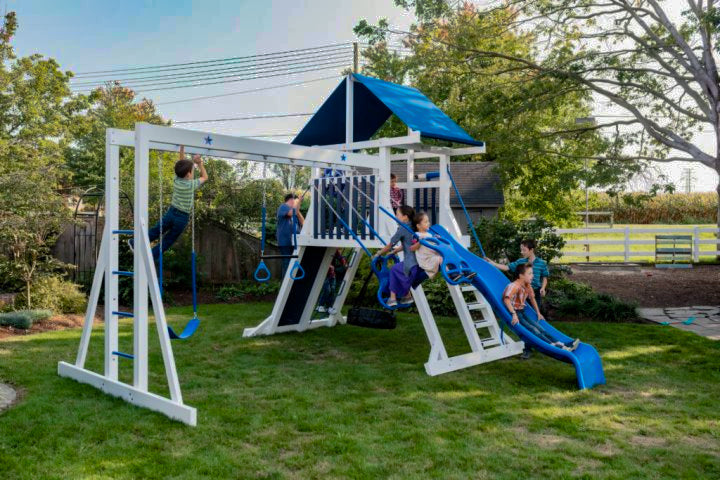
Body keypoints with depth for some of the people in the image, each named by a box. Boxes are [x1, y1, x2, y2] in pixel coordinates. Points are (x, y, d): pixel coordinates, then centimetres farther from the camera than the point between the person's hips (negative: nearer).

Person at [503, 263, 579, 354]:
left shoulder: (527, 286, 7)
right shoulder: (515, 286, -22)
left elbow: (532, 298, 24)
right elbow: (507, 299, -36)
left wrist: (538, 313, 26)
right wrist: (514, 314, -41)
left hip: (522, 312, 9)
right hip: (513, 313, -9)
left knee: (539, 328, -2)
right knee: (533, 330, -18)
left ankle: (563, 344, -10)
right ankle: (555, 347, -26)